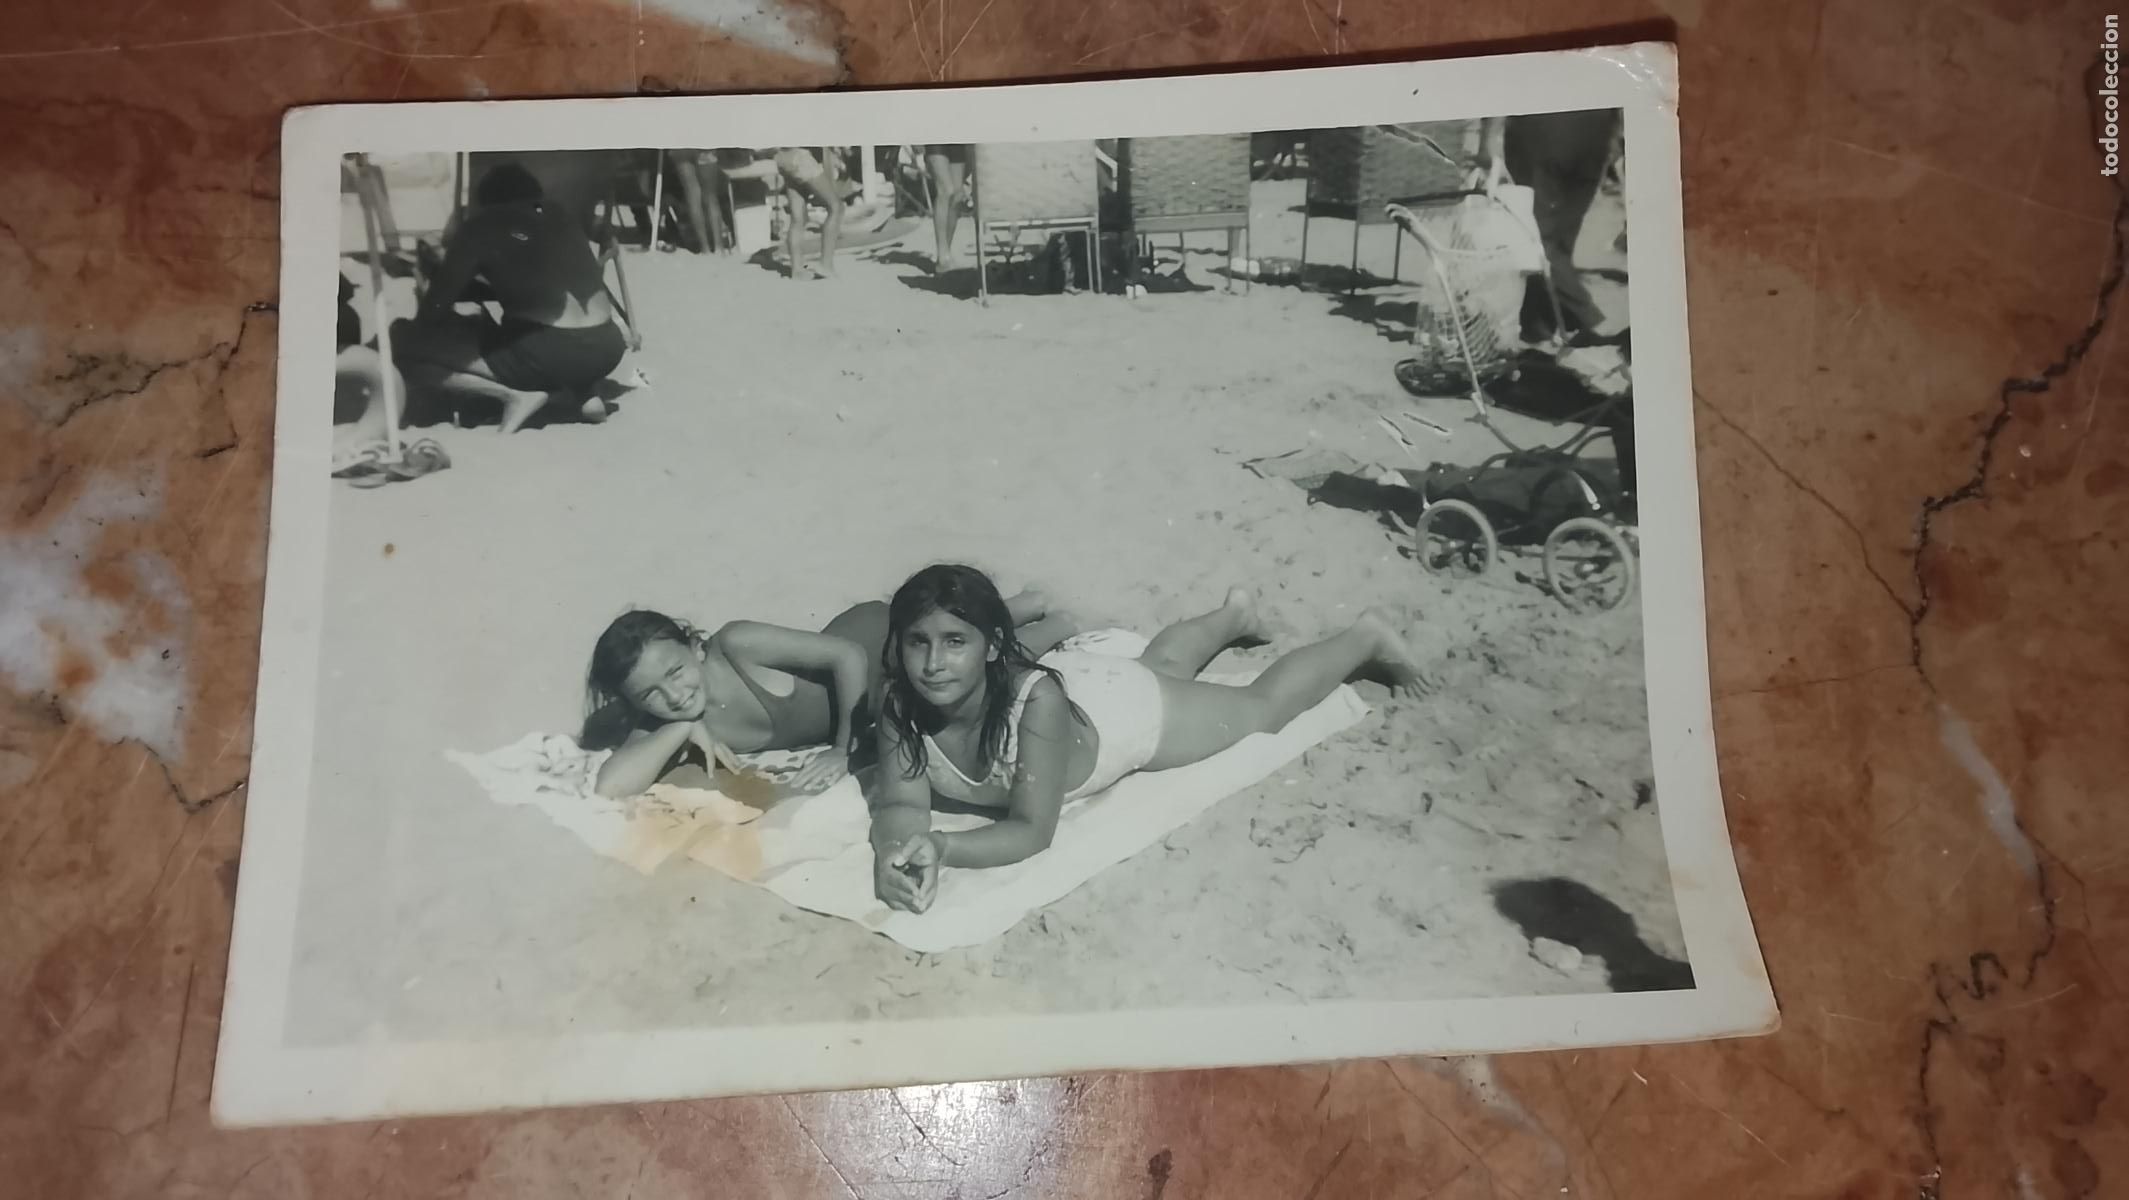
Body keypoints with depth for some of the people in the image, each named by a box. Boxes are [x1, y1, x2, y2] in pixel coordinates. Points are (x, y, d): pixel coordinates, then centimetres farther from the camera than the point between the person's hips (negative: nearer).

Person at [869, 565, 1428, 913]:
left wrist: (942, 848, -58)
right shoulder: (900, 705, -34)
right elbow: (899, 803, -30)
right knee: (1161, 662, 37)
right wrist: (893, 851, -53)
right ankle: (1235, 615, 67)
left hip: (1123, 706, -5)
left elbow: (1031, 830, -42)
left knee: (1263, 706, 20)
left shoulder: (1034, 700, -47)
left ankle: (1367, 638, 44)